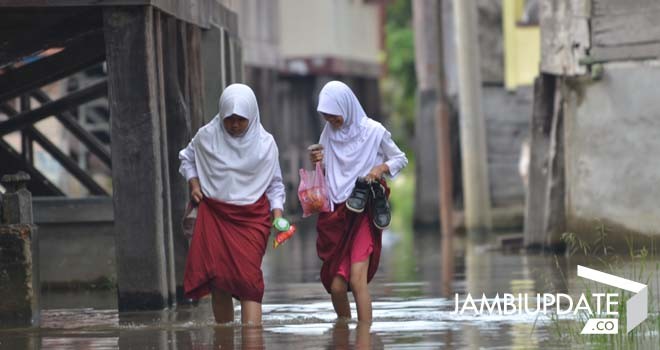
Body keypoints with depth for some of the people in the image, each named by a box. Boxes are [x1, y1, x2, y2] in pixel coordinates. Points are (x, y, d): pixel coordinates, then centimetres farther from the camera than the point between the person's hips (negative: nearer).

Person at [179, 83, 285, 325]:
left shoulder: (265, 144, -2)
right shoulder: (207, 136, -1)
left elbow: (275, 185, 7)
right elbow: (187, 158, 19)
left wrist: (278, 214, -7)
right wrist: (194, 184, 2)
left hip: (251, 218, -2)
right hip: (214, 215, 2)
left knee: (248, 278, -15)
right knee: (218, 281, 0)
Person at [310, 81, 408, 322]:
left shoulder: (373, 132, -4)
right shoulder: (328, 133, 7)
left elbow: (400, 159, 8)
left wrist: (381, 168, -11)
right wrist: (317, 163, -5)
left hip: (364, 213, -4)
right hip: (335, 213, 4)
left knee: (357, 281, -16)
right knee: (336, 286, 0)